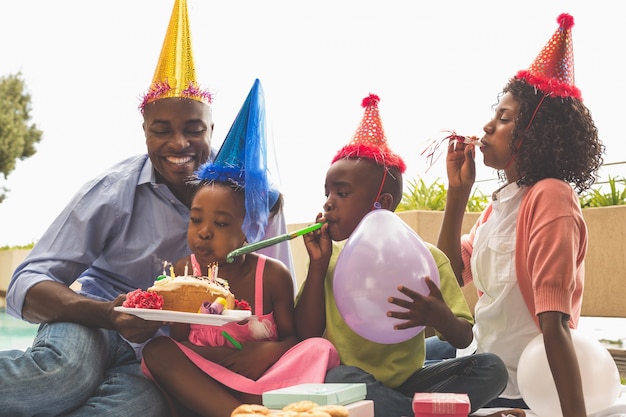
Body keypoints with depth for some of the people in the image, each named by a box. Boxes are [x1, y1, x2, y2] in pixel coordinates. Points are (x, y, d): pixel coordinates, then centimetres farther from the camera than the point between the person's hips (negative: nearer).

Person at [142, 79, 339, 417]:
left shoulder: (273, 275, -6)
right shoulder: (184, 272, -3)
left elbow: (293, 336, 3)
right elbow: (178, 340, -1)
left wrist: (272, 350, -22)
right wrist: (218, 355, -23)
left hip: (263, 378, -1)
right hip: (204, 380, 2)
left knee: (320, 349, -24)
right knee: (156, 351, -25)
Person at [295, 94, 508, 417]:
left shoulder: (426, 258, -1)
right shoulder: (331, 257, 3)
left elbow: (464, 339, -3)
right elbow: (307, 334, -2)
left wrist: (441, 318, -27)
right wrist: (318, 264, -8)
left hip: (406, 381, 1)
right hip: (350, 385, -1)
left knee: (490, 368, -18)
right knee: (341, 378, -36)